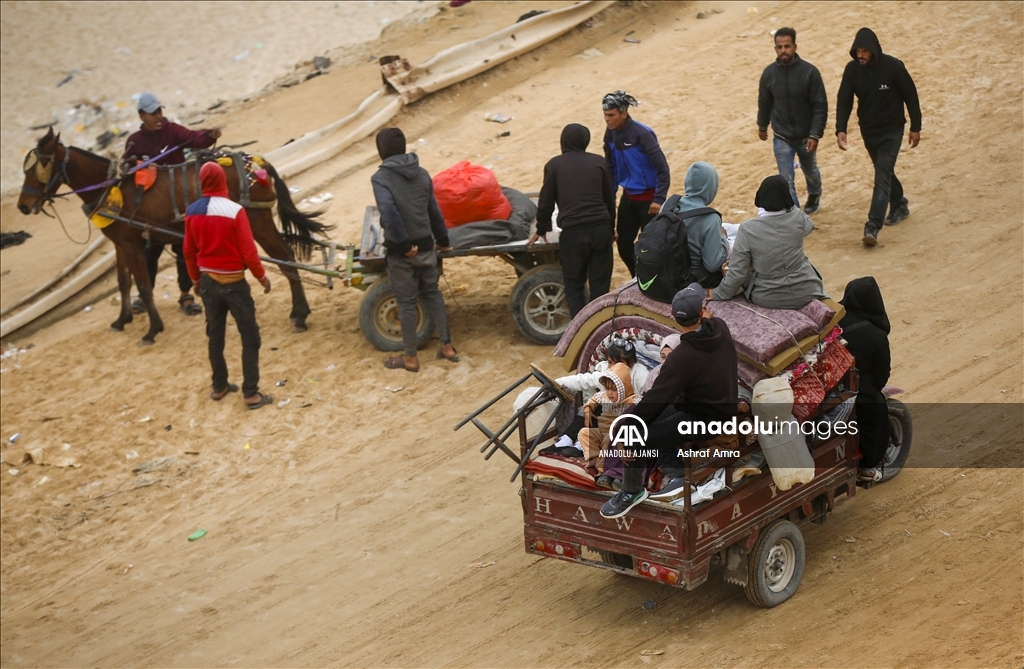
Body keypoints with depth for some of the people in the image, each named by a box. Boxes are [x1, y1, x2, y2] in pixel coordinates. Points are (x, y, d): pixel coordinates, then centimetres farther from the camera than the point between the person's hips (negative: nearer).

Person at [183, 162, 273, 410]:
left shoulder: (192, 212, -3)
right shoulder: (234, 210, -20)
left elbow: (188, 250, 7)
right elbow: (248, 251, -17)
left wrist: (195, 278, 21)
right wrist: (262, 277, -3)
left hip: (208, 281, 5)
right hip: (233, 282, -5)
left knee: (215, 335, 19)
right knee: (250, 337, 4)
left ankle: (219, 386, 27)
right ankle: (251, 394, 3)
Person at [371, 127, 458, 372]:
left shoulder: (380, 178, -15)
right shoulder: (422, 174, 3)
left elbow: (389, 214, -28)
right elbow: (434, 211, 9)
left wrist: (404, 245, -20)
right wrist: (442, 239, 22)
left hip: (400, 250, -5)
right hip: (426, 245, 5)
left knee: (406, 302, 6)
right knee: (432, 294, 21)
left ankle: (410, 358, 16)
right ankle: (447, 347, 26)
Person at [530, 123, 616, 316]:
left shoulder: (554, 165, 5)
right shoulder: (599, 162, 10)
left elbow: (546, 201, 8)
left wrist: (541, 230, 23)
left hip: (573, 232, -2)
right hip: (601, 228, 2)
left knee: (574, 285, 9)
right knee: (600, 284, 10)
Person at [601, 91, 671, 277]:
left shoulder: (642, 134, -22)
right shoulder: (611, 134, -1)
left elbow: (663, 168, -21)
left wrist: (659, 199, -25)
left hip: (648, 197, -7)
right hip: (628, 197, 7)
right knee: (623, 244, 11)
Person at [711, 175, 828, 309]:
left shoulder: (747, 230, -20)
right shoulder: (798, 219, -14)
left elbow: (737, 272, -16)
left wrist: (718, 294, -1)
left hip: (768, 300, -1)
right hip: (805, 293, 1)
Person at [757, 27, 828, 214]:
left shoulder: (809, 72, -20)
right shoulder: (769, 73, -12)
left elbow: (820, 106, -16)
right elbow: (764, 102, 5)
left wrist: (815, 135, -20)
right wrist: (762, 126, 17)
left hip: (805, 136, 0)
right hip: (781, 137, 0)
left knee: (810, 171, 24)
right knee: (786, 180, -4)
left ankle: (814, 195, 55)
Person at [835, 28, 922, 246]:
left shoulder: (893, 67, -19)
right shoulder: (852, 69, -9)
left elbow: (911, 97, -9)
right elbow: (844, 101, -7)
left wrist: (915, 127, -5)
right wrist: (840, 129, -21)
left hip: (892, 130, -5)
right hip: (868, 131, 5)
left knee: (882, 176, -14)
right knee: (884, 172, 19)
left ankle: (873, 227, -21)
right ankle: (899, 206, 44)